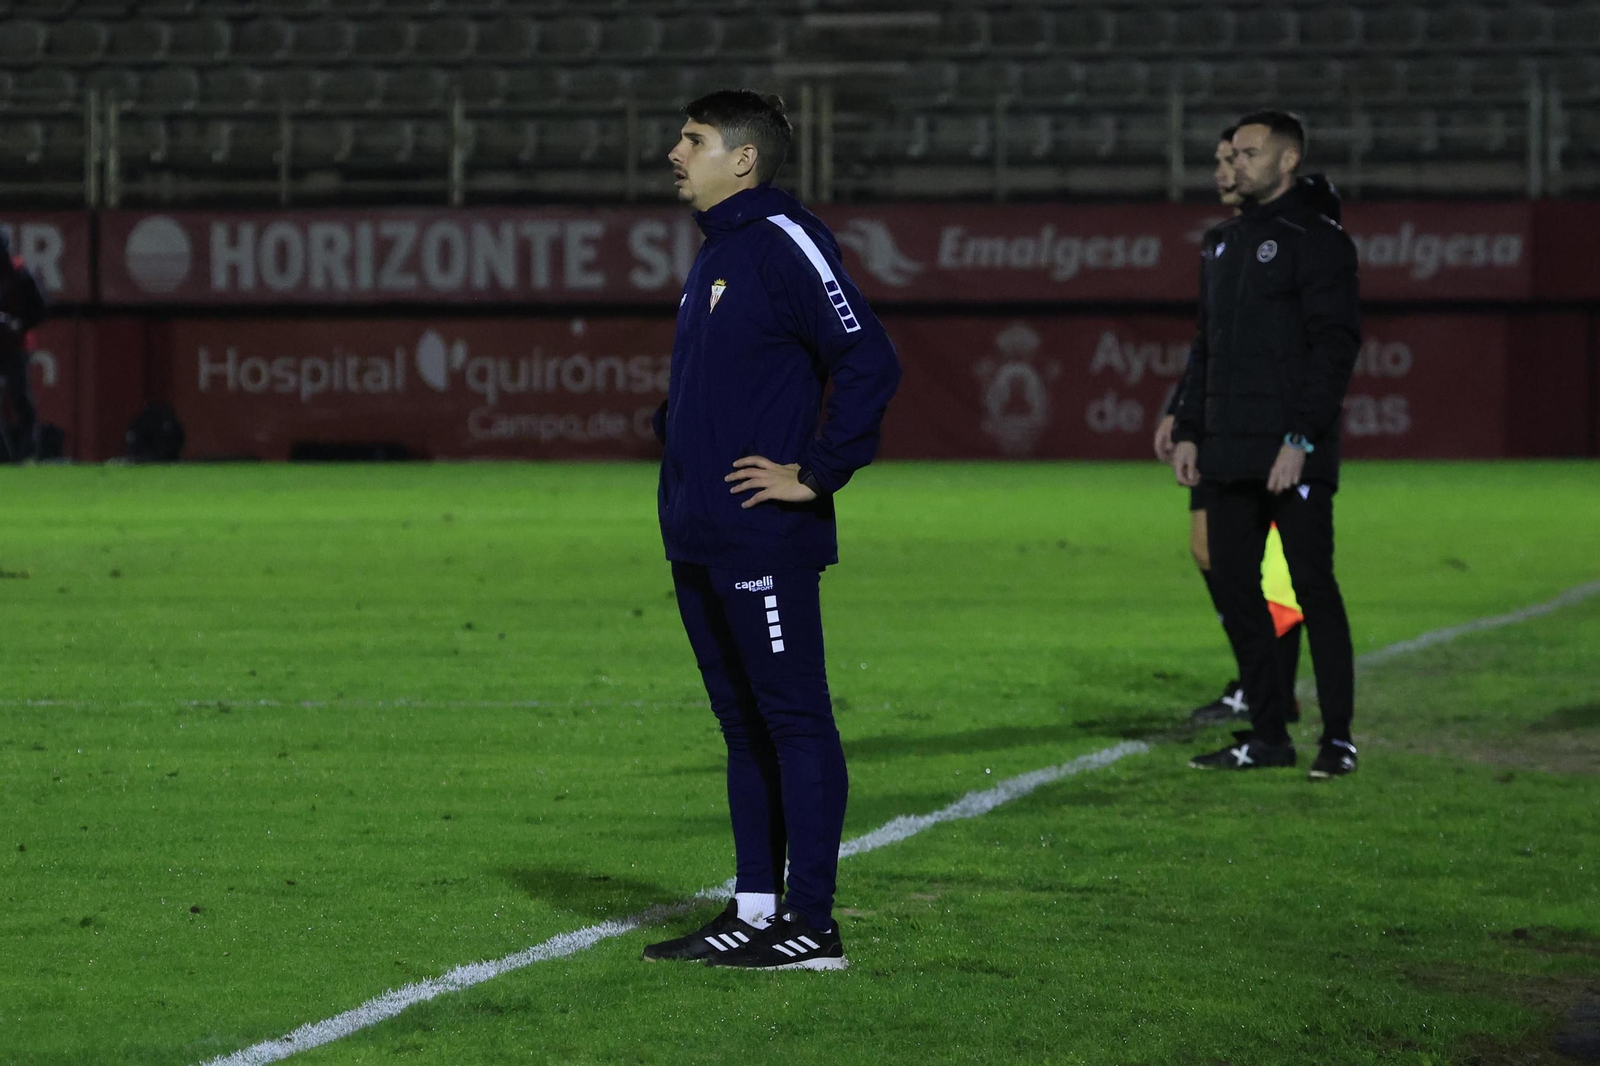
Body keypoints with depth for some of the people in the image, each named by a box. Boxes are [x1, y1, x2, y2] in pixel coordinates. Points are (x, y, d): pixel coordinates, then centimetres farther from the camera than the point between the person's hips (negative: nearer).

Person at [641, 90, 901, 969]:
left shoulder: (785, 244, -13)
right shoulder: (715, 252, 17)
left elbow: (869, 362, -20)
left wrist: (815, 475, -17)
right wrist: (676, 438, 16)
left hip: (762, 537, -10)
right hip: (699, 536, 10)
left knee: (795, 721, -5)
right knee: (742, 724, 13)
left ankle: (811, 925, -4)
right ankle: (753, 911, 18)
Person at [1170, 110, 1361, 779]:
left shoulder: (1317, 241, -7)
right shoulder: (1226, 243, 18)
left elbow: (1335, 345, -13)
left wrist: (1301, 439, -20)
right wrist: (1189, 432, 15)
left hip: (1294, 457, -8)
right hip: (1231, 459, 8)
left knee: (1313, 588, -5)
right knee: (1233, 587, 7)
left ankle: (1338, 737, 0)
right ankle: (1268, 735, 14)